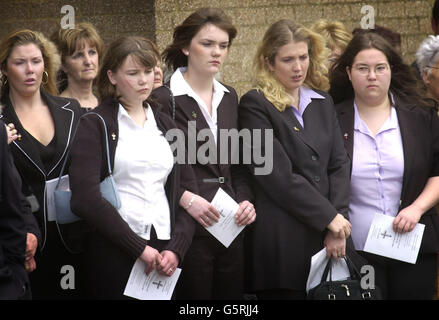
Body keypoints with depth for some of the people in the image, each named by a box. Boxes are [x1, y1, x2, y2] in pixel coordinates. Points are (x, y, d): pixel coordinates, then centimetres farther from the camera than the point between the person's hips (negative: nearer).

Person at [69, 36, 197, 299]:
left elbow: (187, 192, 11)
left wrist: (176, 248, -5)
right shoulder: (95, 125, 0)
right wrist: (139, 248, -14)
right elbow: (86, 198, -12)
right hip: (113, 253, -4)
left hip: (164, 252, 4)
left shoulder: (166, 125, 16)